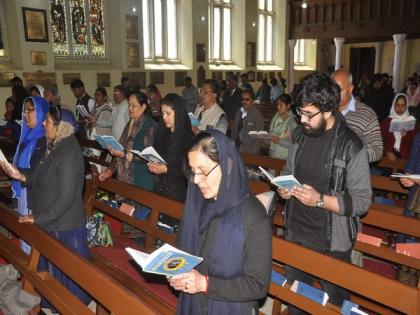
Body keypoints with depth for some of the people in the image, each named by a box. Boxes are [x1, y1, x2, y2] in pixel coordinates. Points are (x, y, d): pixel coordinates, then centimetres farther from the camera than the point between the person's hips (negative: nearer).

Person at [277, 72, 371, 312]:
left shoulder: (351, 146, -19)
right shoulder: (300, 133, 0)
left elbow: (362, 201, -16)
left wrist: (320, 200, -27)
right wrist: (284, 188, -7)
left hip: (331, 242, -5)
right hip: (295, 233, 5)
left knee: (334, 303, 18)